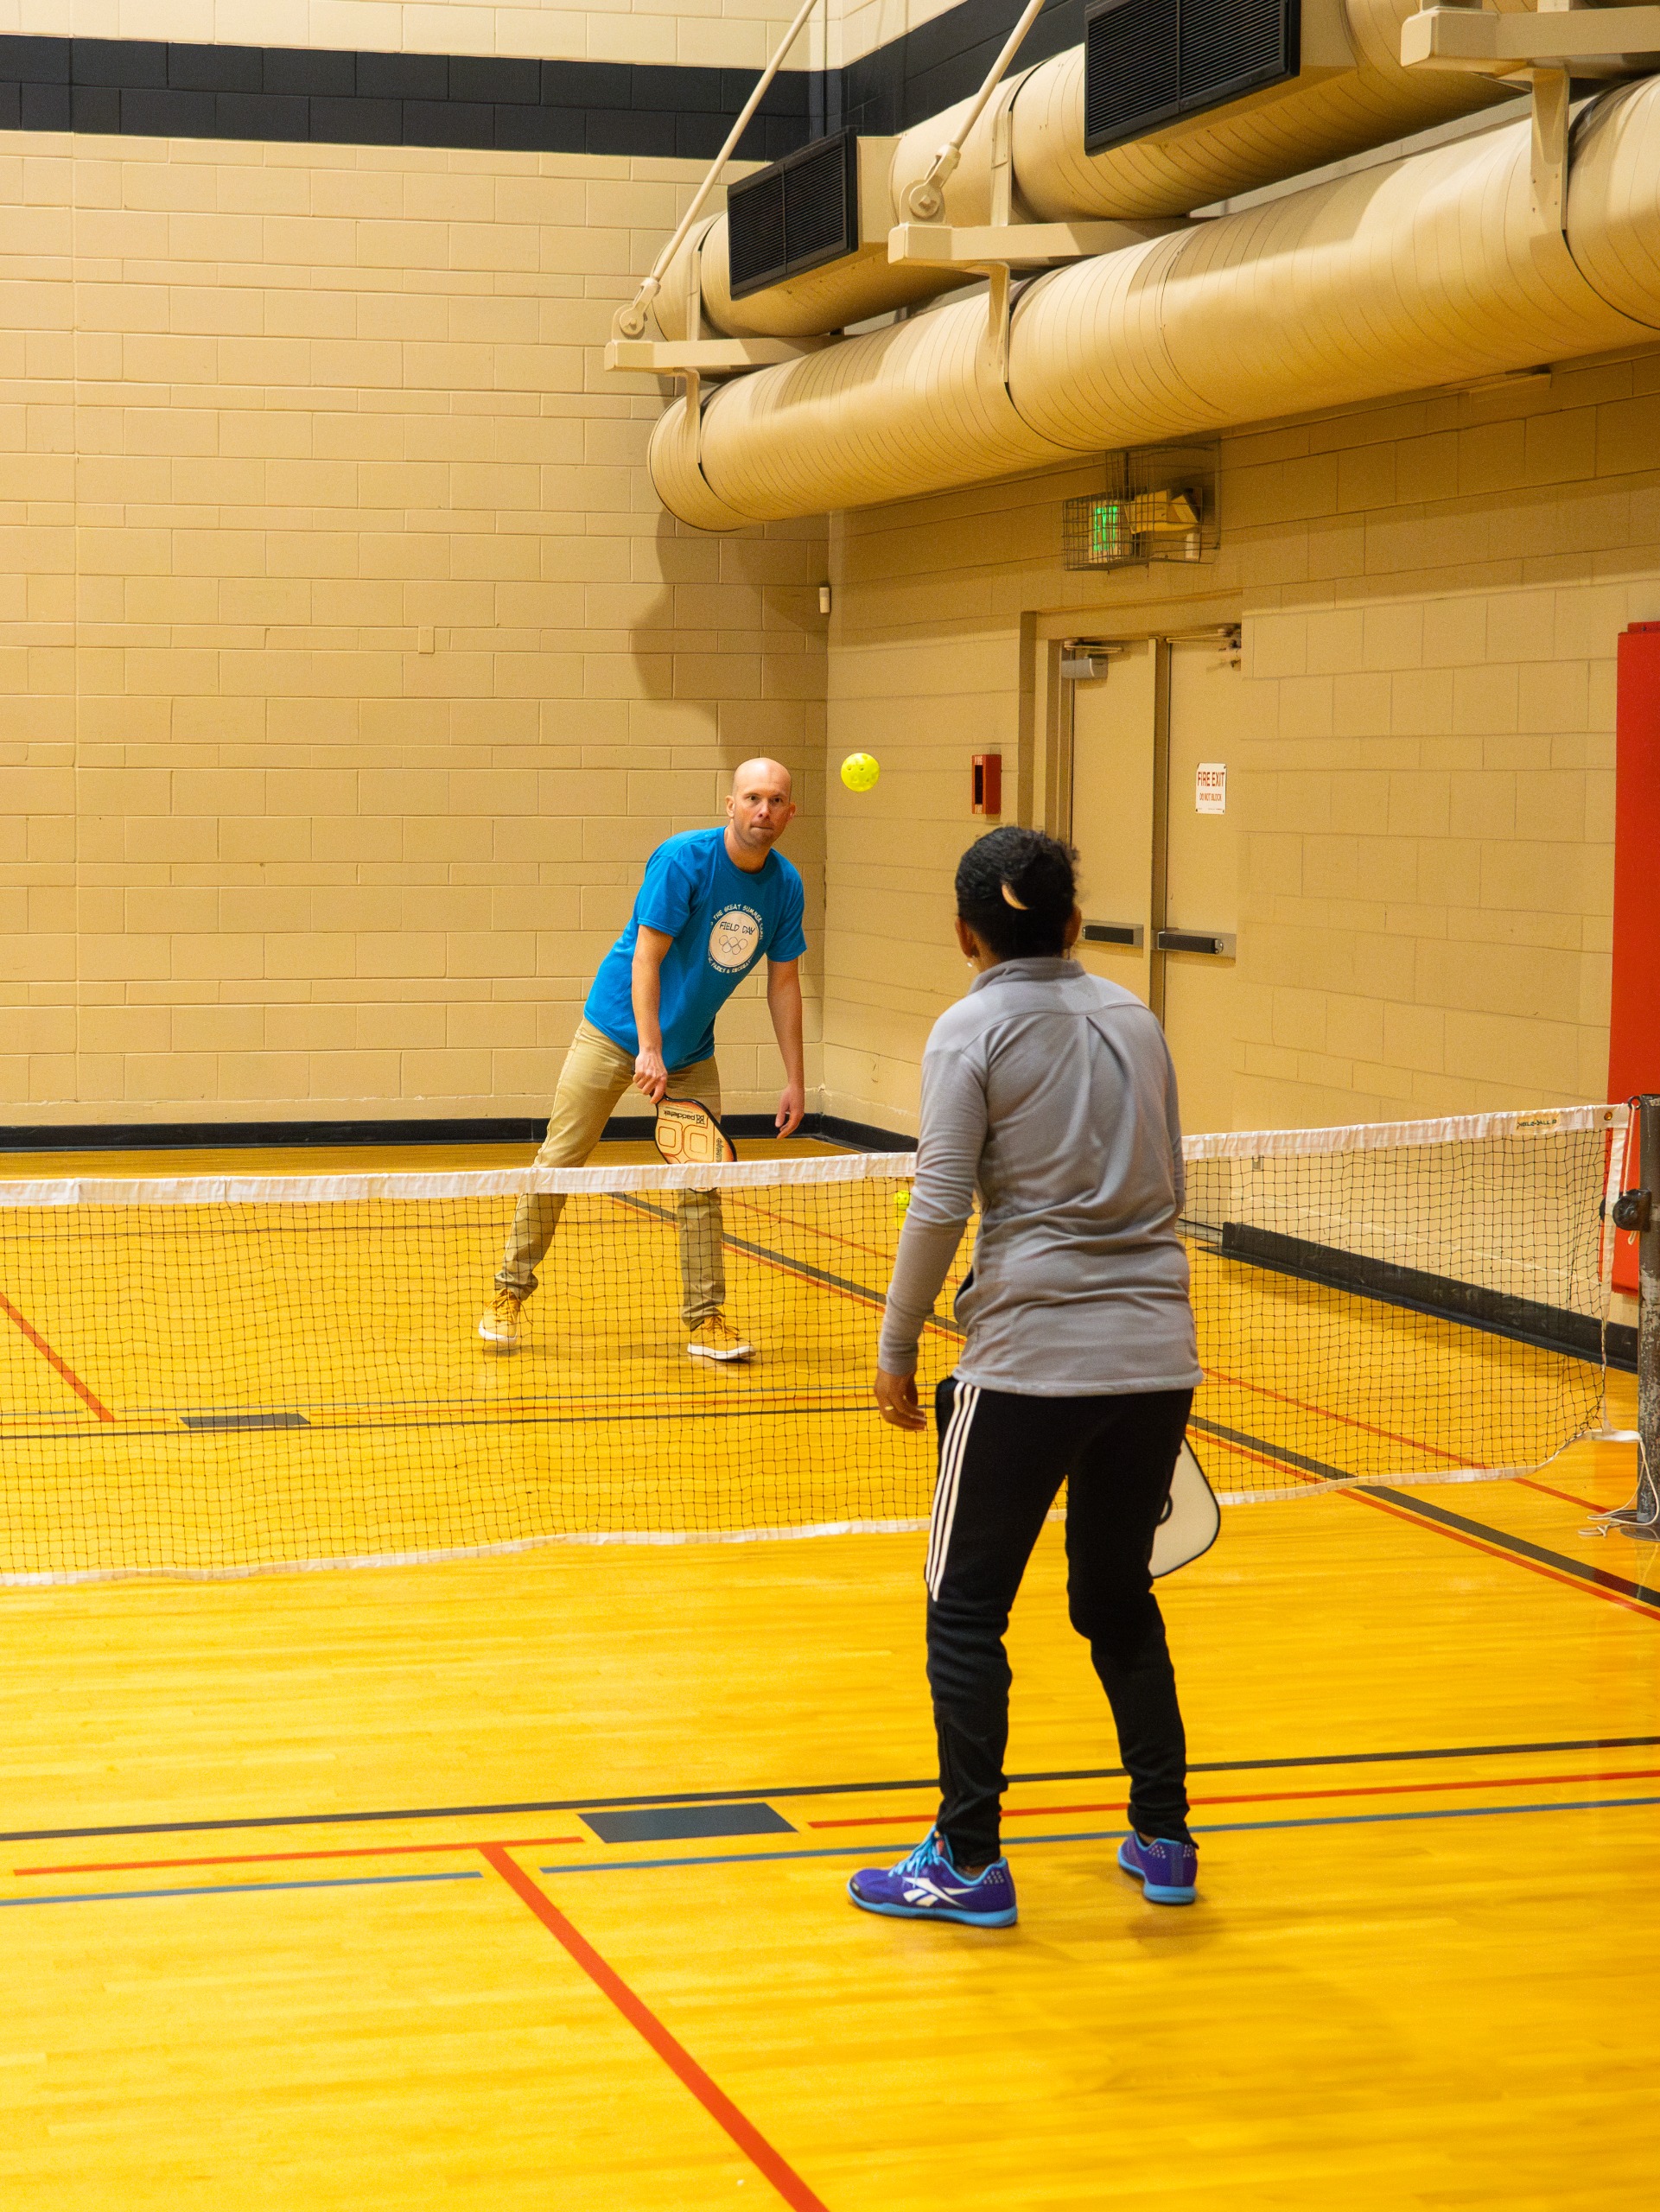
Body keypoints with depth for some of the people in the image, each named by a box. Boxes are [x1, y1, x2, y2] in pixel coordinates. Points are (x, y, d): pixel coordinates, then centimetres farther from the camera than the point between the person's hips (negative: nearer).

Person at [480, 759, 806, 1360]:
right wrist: (649, 1050, -27)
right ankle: (510, 1292, 11)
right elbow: (646, 958, -21)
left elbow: (784, 983, 3)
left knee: (702, 1180, -1)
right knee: (558, 1162, -1)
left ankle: (706, 1319, 8)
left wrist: (795, 1080, 0)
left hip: (692, 1051, 4)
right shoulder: (683, 859, -21)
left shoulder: (785, 886, -5)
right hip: (617, 1031, -4)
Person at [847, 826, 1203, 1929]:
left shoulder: (975, 1029, -5)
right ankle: (1166, 1840, 22)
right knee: (1120, 1599, 19)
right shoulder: (1134, 1018, 11)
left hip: (1030, 1357, -5)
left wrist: (898, 1351, -1)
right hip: (1156, 1352, 6)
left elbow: (941, 1206, -10)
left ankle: (969, 1863, 7)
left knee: (967, 1609, 6)